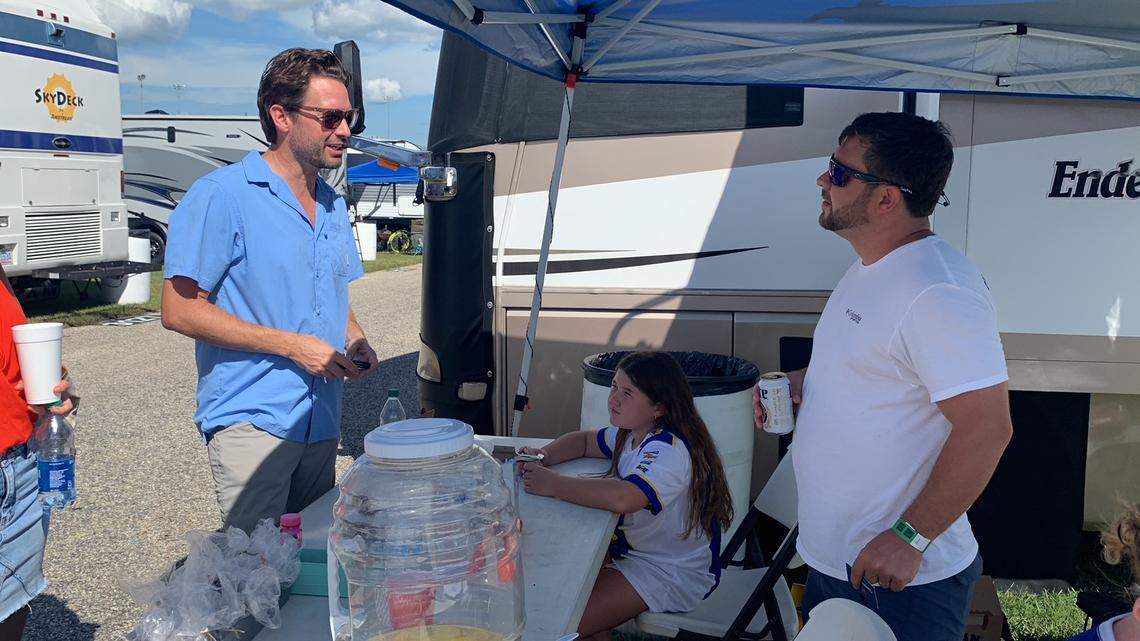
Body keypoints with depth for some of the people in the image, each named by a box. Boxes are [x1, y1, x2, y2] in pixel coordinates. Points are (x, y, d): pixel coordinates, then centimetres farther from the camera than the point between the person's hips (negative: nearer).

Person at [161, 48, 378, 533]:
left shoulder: (334, 206, 12)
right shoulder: (222, 195, -12)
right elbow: (178, 311, -15)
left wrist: (356, 343, 2)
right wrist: (291, 345, -19)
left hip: (323, 422, 7)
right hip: (251, 421, -7)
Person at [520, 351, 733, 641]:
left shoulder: (669, 451, -27)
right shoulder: (632, 432, 3)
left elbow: (623, 497, -44)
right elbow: (584, 440, 16)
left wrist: (552, 484, -34)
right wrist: (544, 457, -5)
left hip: (673, 573, -9)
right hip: (633, 547, 9)